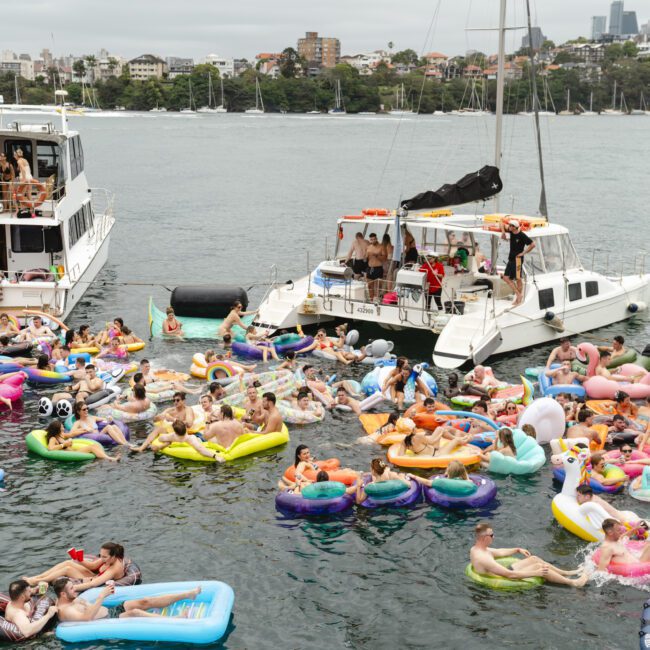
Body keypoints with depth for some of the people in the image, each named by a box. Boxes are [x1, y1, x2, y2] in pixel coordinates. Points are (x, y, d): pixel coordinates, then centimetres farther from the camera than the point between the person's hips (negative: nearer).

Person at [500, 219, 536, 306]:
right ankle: (518, 294, 10)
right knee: (506, 278, 5)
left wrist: (524, 253, -12)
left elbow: (532, 244, -16)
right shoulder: (511, 232, 4)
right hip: (511, 259, 8)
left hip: (517, 259, -8)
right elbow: (503, 224, 18)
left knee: (518, 279, -2)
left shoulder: (522, 236, -16)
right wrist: (503, 232, 1)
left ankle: (519, 298, 5)